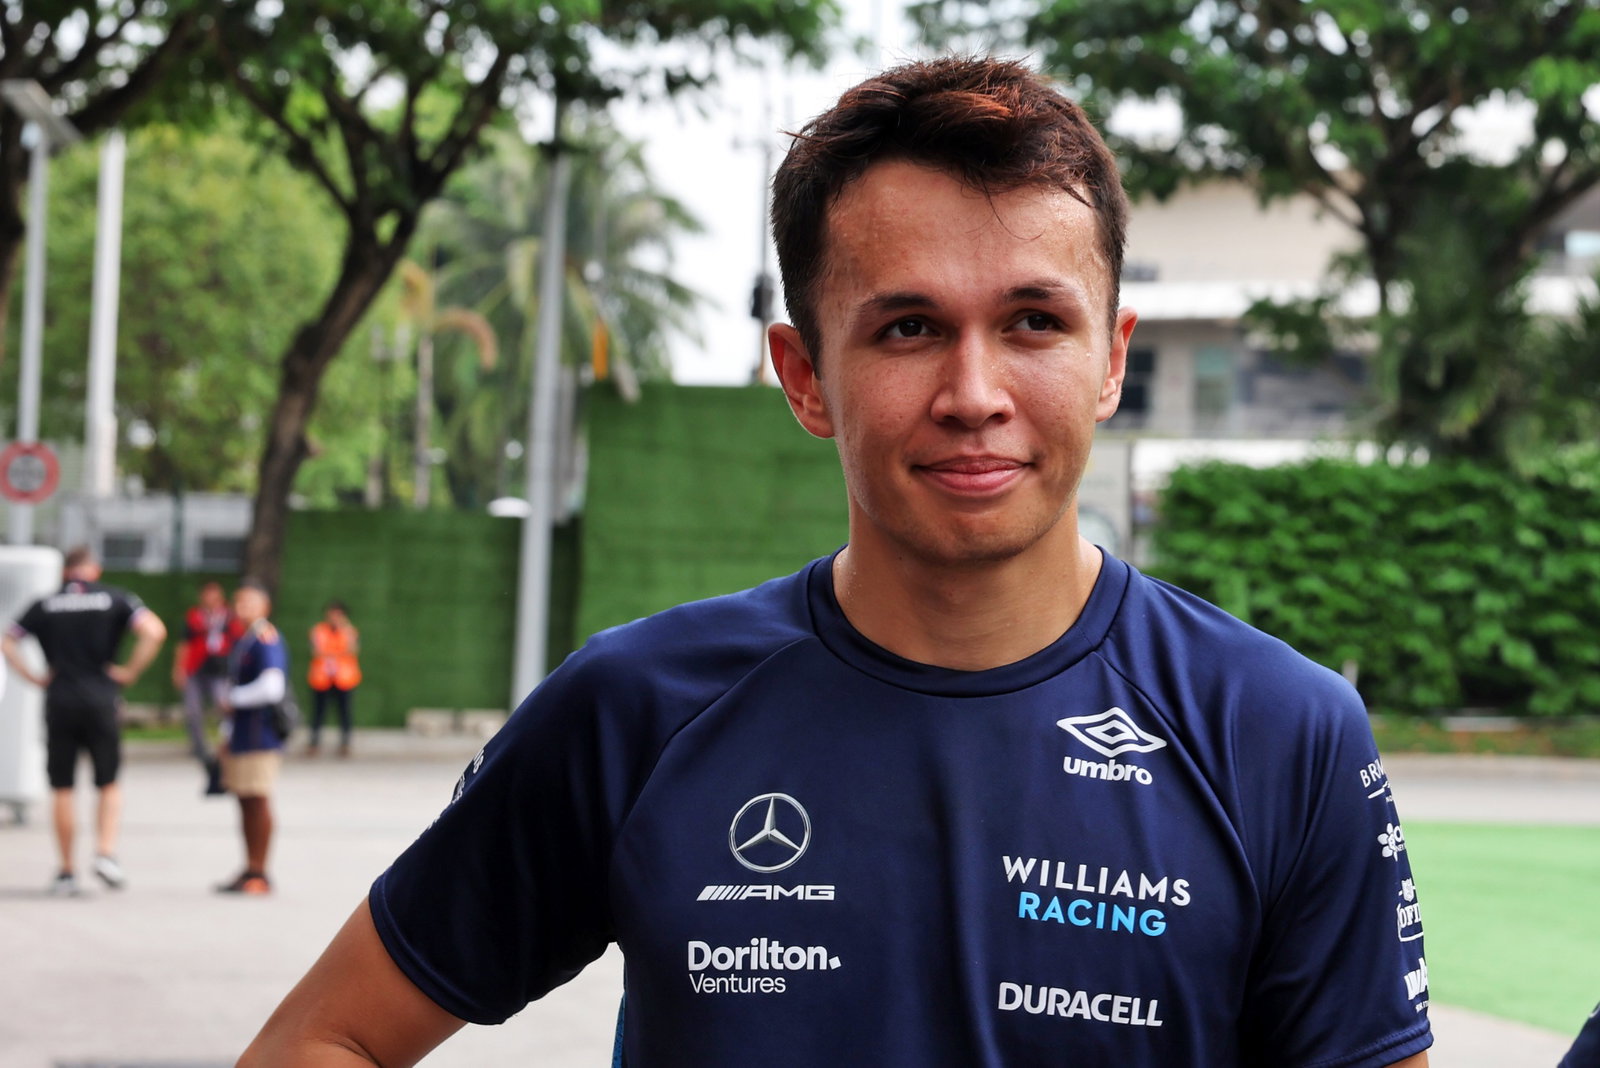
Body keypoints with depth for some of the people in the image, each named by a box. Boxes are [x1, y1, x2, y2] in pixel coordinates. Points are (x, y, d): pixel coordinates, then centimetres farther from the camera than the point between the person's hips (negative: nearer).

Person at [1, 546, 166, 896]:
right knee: (109, 785, 9)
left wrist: (34, 678, 6)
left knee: (61, 789, 6)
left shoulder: (44, 605, 9)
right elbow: (154, 630, -9)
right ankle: (105, 852, -10)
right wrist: (130, 671, -3)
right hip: (100, 699, -1)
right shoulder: (114, 599, 4)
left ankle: (66, 871, 7)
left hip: (59, 700, 1)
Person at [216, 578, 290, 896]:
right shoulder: (242, 642, 18)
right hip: (242, 736, 9)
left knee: (258, 798, -6)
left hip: (260, 736, -9)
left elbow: (271, 688, -24)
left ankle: (259, 874, -3)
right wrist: (230, 736, 22)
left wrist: (233, 700, -11)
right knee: (245, 800, 12)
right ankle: (251, 870, 18)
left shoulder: (266, 641, -13)